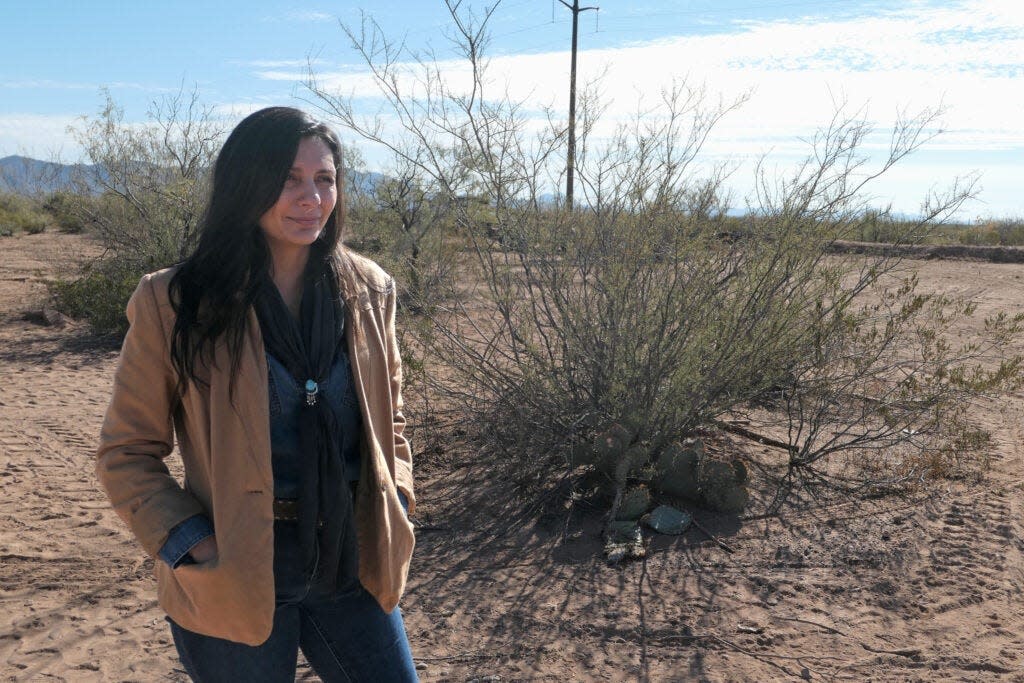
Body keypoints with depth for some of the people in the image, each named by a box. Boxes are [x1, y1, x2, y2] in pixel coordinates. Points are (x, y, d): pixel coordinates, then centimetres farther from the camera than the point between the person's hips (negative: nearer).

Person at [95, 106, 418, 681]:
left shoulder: (368, 291, 0)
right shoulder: (175, 304, -10)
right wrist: (188, 545, -14)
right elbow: (127, 451, -3)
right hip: (236, 581, -3)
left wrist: (397, 507, 2)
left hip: (354, 564, 3)